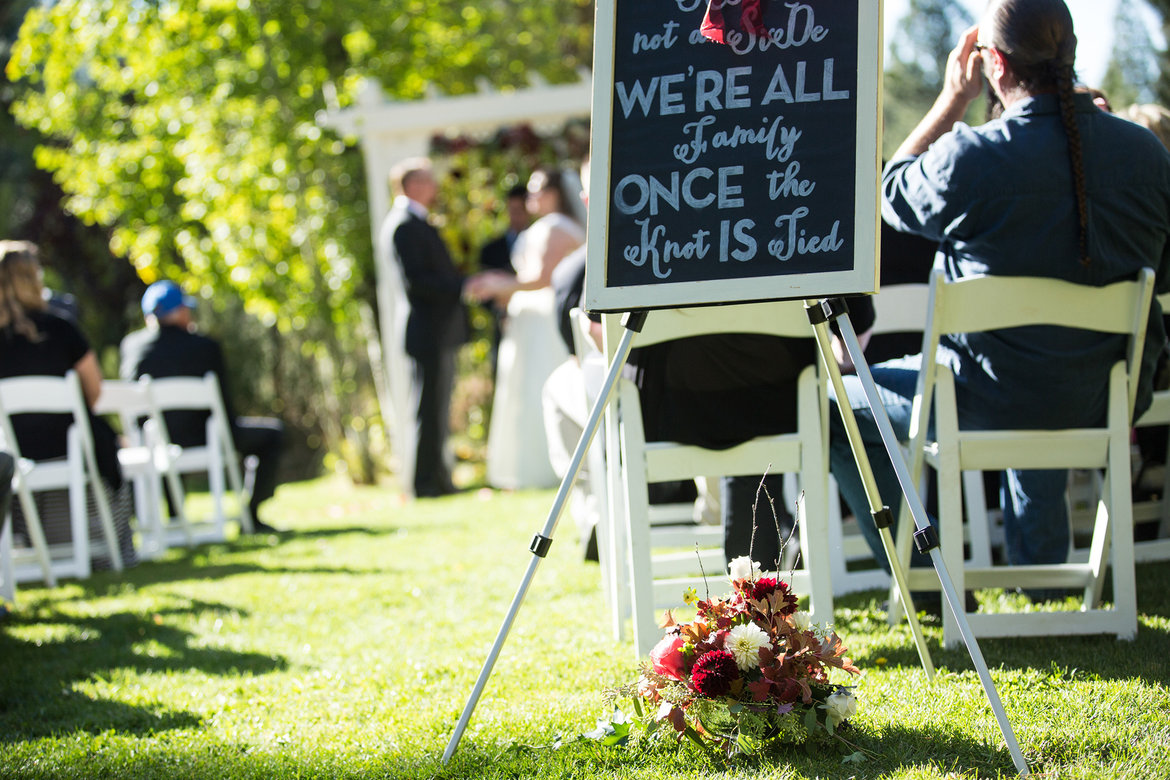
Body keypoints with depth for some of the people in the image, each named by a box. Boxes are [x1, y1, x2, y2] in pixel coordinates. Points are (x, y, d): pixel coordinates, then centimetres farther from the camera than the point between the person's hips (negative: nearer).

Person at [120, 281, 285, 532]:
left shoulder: (131, 344, 0)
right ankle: (251, 515, 13)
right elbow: (223, 402, -6)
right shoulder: (205, 346, -12)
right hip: (201, 443, -5)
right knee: (272, 432, 15)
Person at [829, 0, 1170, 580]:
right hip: (1107, 402, 5)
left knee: (835, 404, 18)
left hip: (990, 402, -5)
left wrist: (953, 98, 6)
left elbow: (891, 192, 0)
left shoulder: (970, 158, -23)